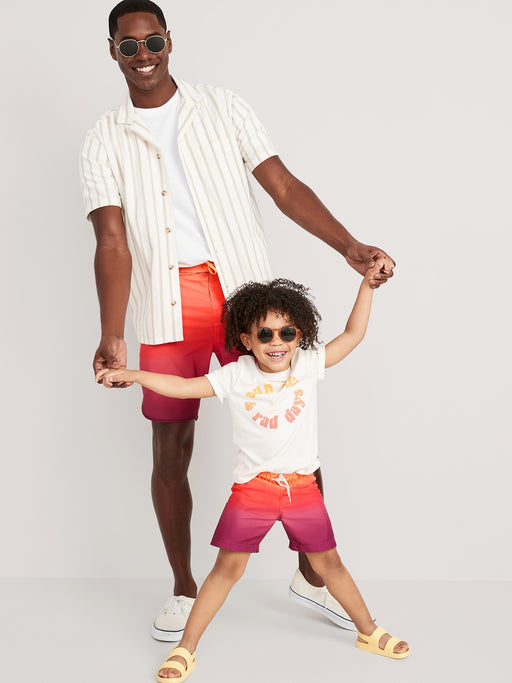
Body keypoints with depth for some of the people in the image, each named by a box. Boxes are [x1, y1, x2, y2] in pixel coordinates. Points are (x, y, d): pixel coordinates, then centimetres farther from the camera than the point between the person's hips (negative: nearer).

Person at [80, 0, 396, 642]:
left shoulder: (222, 108, 9)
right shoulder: (105, 140, 8)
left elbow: (284, 186, 2)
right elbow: (112, 239, -3)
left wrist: (349, 245, -11)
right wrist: (112, 337, -16)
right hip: (167, 309, 0)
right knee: (170, 451, 5)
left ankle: (311, 572, 21)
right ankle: (183, 588, 24)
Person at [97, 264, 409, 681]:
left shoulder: (308, 365, -5)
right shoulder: (236, 376, -9)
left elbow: (354, 334, -1)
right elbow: (183, 387, -10)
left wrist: (368, 284, -6)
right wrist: (131, 374, -17)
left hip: (302, 486, 2)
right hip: (252, 489, -1)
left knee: (329, 564, 15)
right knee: (228, 568, 3)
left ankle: (368, 632, 35)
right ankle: (186, 649, 14)